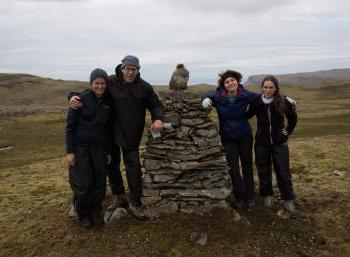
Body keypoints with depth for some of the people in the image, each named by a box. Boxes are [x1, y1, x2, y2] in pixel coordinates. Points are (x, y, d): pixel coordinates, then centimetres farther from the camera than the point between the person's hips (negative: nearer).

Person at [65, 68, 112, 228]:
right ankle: (83, 215, 24)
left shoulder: (108, 102, 5)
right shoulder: (81, 99, -8)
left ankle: (96, 213, 28)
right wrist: (69, 151, -10)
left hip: (99, 148, 4)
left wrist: (109, 152, 11)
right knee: (83, 184, 1)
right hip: (80, 147, -4)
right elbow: (70, 126, -6)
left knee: (99, 183, 8)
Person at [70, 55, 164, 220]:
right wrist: (74, 97, -17)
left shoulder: (144, 87, -3)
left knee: (134, 167, 5)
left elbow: (156, 105, 4)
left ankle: (135, 203, 20)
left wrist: (158, 119, -17)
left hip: (132, 135, 1)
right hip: (111, 133, -1)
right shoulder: (110, 82, -9)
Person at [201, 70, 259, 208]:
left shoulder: (246, 95, -14)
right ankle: (240, 197, 26)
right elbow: (207, 97, 2)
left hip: (245, 136, 1)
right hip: (228, 138, -1)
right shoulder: (218, 97, -16)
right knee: (233, 169, 5)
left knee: (247, 166, 14)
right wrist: (206, 99, -23)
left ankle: (250, 197, 31)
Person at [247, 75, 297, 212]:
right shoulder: (256, 102, -8)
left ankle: (288, 199, 23)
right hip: (261, 142, 1)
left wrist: (288, 131, 4)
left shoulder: (283, 101, -9)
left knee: (283, 171, 5)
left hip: (279, 142, -1)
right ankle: (267, 195, 32)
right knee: (263, 171, 12)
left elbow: (293, 118, 7)